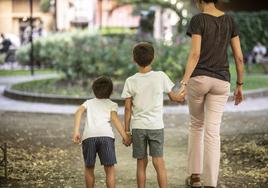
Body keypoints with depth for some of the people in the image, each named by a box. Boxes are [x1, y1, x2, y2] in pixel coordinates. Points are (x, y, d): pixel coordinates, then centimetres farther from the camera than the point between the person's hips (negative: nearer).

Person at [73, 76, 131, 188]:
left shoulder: (89, 102, 29)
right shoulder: (112, 104, 25)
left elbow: (79, 112, 10)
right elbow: (114, 119, 7)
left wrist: (76, 131, 1)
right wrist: (125, 137, 3)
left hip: (88, 136, 2)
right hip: (106, 135, -2)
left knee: (89, 168, 17)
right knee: (110, 169, 3)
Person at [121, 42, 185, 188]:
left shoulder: (131, 81, -4)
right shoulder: (161, 76, -4)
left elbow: (128, 108, -2)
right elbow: (173, 97, 8)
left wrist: (126, 130, 5)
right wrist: (183, 96, 29)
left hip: (138, 127, 1)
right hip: (156, 126, -1)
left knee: (141, 162, 10)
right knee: (159, 162, 0)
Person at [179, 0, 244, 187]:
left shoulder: (198, 20, -6)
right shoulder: (230, 20, 7)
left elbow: (195, 54, -17)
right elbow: (239, 57, 6)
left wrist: (184, 82, -20)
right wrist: (240, 85, 14)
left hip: (198, 79, -2)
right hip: (221, 82, 2)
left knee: (196, 124, 20)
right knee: (212, 132, -1)